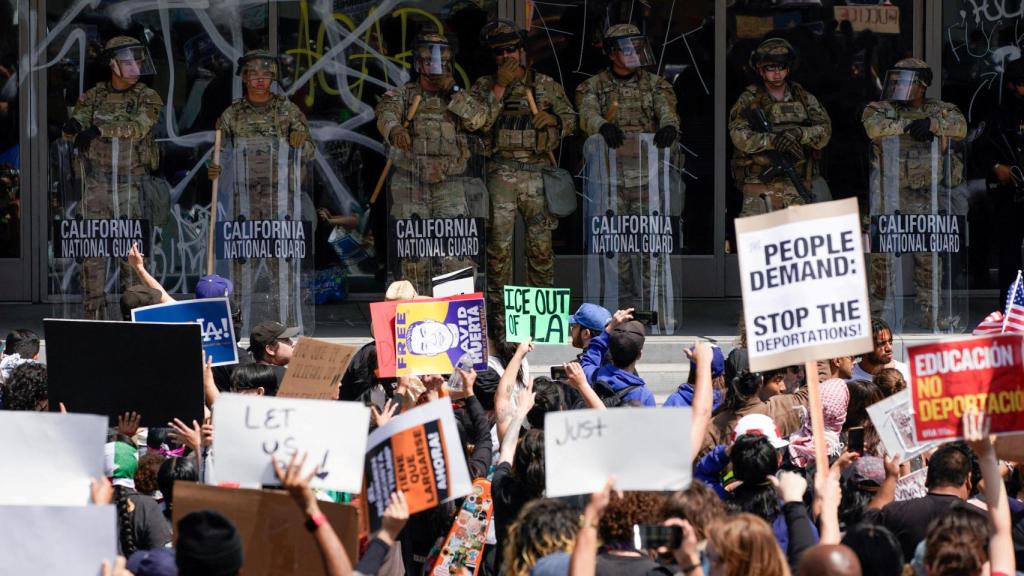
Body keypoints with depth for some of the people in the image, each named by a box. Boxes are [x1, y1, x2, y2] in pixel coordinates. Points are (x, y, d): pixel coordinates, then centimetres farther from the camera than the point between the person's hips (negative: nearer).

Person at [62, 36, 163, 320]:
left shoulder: (148, 98, 1)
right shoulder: (93, 96, 8)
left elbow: (137, 128, -17)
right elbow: (71, 130, -3)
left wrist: (98, 128, -21)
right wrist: (74, 126, -27)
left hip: (131, 187, -2)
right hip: (96, 186, 2)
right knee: (93, 253, 1)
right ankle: (93, 315, 6)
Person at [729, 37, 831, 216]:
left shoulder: (804, 99, 12)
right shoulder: (749, 100, 4)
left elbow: (824, 131, 1)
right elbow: (740, 136, -11)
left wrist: (798, 133, -18)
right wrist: (773, 140, -23)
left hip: (796, 187, 3)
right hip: (760, 186, -2)